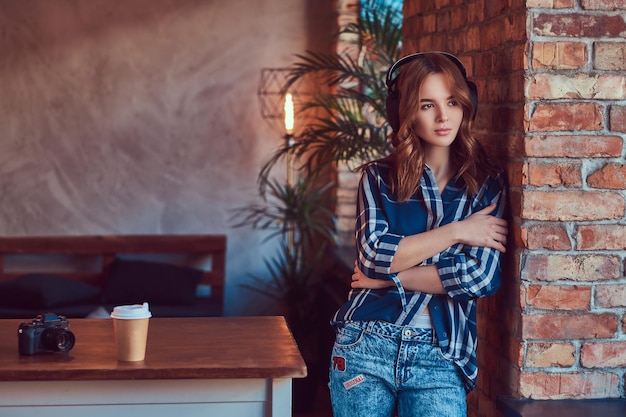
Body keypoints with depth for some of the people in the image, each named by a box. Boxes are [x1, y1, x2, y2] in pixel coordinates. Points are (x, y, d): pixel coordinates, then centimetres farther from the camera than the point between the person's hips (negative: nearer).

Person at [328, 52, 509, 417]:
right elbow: (374, 254, -11)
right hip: (366, 346, 1)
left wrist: (388, 276, -8)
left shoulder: (487, 184, 3)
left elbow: (482, 277, -9)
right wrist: (456, 231, -9)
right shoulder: (379, 177, 4)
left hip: (440, 359, 0)